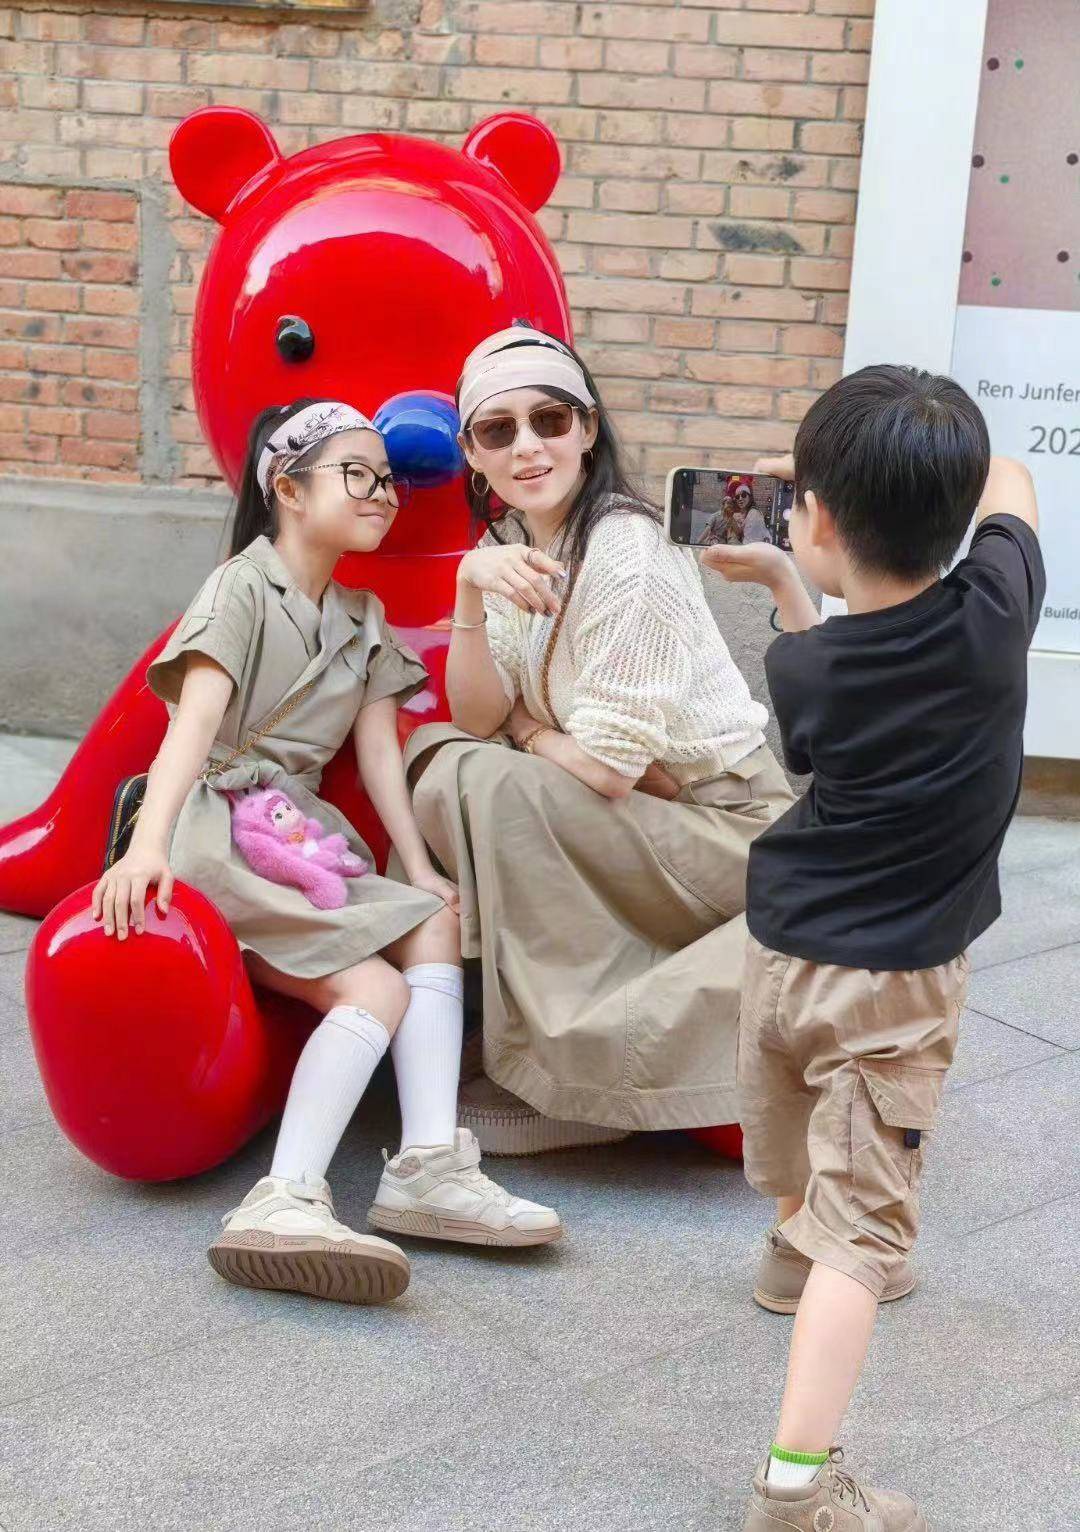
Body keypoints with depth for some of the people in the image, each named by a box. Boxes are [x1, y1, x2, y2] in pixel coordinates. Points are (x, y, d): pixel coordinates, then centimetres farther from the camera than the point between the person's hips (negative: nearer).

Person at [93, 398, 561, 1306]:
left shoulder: (363, 617, 17)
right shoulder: (242, 590, -7)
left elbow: (379, 749, 10)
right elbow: (195, 720, -23)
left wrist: (420, 869, 0)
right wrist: (146, 844, -38)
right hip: (214, 825, -7)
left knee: (436, 923, -15)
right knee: (375, 987, -24)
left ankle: (430, 1165, -23)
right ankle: (287, 1201, -35)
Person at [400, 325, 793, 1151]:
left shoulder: (624, 553, -23)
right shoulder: (510, 542, 2)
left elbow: (606, 769, -23)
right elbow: (478, 717, -5)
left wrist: (523, 725, -5)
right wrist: (471, 592, -19)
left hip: (730, 829, -8)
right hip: (633, 817, 8)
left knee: (488, 784, -23)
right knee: (432, 750, -1)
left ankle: (572, 1054, -7)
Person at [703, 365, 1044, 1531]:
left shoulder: (801, 667, -17)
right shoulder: (995, 613, -16)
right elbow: (1009, 486, 4)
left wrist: (784, 580, 6)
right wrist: (912, 475, 5)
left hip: (782, 949, 2)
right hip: (894, 982, -2)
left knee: (799, 1158, 29)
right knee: (862, 1215, 0)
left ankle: (797, 1246, 59)